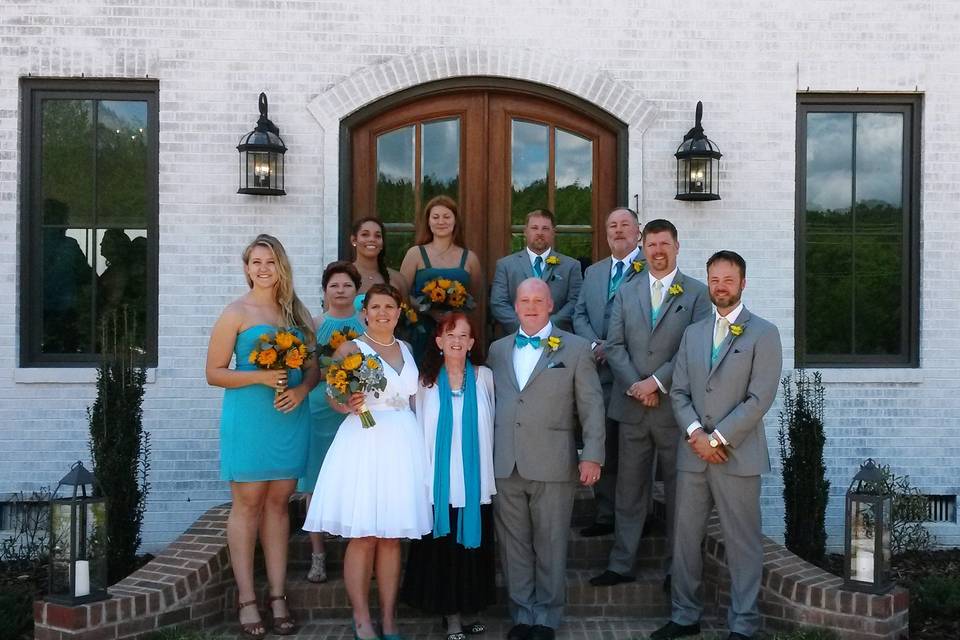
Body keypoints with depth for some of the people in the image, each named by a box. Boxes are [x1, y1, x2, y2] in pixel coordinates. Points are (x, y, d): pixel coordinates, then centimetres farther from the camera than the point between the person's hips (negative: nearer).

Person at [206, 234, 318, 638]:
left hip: (290, 418, 4)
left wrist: (302, 389, -6)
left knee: (278, 503, 9)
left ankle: (278, 597, 15)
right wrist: (260, 377, -17)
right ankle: (247, 600, 8)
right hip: (248, 419, -4)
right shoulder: (236, 313, -2)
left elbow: (314, 366, 14)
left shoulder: (296, 312, 11)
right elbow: (214, 373, -5)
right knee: (248, 504, 1)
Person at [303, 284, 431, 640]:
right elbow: (333, 398, -3)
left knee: (392, 537, 7)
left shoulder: (407, 350, 14)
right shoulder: (351, 349, 1)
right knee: (362, 537, -2)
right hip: (363, 442, -4)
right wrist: (348, 405, -24)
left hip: (403, 444, 4)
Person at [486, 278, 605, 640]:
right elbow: (487, 402, 12)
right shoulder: (497, 350, 12)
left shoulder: (576, 349, 3)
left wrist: (592, 455, -6)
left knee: (550, 546, 7)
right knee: (513, 545, 9)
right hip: (505, 466, 3)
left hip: (552, 466, -3)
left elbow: (591, 406, 0)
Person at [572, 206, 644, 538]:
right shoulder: (592, 272, 18)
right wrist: (595, 345, -3)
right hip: (601, 370, 5)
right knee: (603, 445, 7)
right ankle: (606, 514, 15)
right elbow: (579, 315, 15)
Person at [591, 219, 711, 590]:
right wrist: (636, 386, -9)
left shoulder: (697, 293, 1)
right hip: (632, 406, 3)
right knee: (629, 490, 9)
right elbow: (614, 346, 5)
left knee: (678, 490, 6)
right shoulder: (626, 293, 11)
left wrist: (657, 382, -14)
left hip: (675, 406, -3)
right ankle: (621, 565, 16)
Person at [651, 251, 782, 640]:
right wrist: (695, 432, -8)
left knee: (742, 543, 3)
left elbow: (759, 399, -10)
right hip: (693, 453, 5)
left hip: (737, 456, -5)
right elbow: (679, 391, 9)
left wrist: (717, 439, -13)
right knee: (685, 538, 10)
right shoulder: (692, 333, 14)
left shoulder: (763, 334, -2)